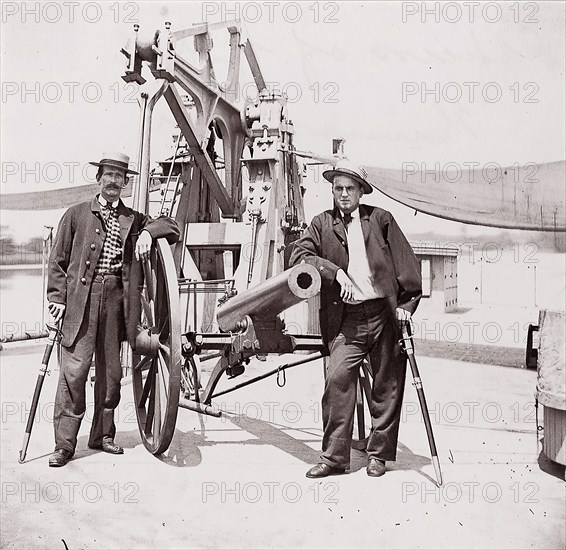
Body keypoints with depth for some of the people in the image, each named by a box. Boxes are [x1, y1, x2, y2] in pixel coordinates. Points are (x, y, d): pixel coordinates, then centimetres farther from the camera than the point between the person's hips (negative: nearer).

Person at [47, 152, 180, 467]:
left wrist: (148, 232, -6)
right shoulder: (77, 214, 11)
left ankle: (103, 435, 21)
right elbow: (58, 261, 9)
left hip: (116, 299, 3)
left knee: (111, 371, 7)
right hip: (80, 300, -2)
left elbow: (173, 228, 14)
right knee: (74, 370, -8)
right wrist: (57, 298, -2)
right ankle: (65, 444, -1)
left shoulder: (134, 219, 15)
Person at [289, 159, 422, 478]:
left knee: (388, 386, 5)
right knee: (337, 380, -11)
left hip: (385, 313, 0)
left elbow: (406, 262, 6)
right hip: (346, 319, 0)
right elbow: (299, 255, -2)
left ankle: (379, 454, 18)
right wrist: (336, 272, -14)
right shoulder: (322, 224, 11)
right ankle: (334, 457, 0)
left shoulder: (381, 219, 9)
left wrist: (407, 303, -3)